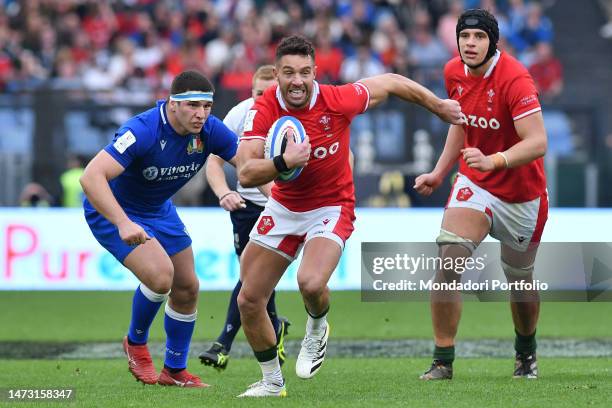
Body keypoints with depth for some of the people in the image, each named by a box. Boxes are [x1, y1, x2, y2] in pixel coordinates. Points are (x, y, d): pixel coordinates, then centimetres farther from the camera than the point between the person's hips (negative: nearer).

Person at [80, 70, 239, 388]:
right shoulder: (143, 131, -35)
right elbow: (91, 177, -42)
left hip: (159, 210, 7)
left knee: (187, 288, 9)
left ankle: (175, 370, 29)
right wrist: (123, 223, -52)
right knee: (160, 274, -25)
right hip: (112, 209, -7)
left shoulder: (209, 130, -16)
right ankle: (136, 342, 4)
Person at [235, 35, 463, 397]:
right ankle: (272, 381, 25)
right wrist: (283, 162, -45)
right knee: (249, 300, 3)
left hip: (331, 208, -3)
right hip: (283, 207, 3)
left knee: (311, 282, -30)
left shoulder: (338, 100, -21)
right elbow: (246, 174, -26)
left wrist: (439, 105, 11)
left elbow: (391, 82, -3)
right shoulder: (264, 110, -18)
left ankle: (317, 329, 7)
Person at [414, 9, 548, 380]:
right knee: (449, 259, -18)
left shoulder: (515, 79, -24)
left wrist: (494, 161, -45)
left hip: (522, 194, -4)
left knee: (520, 280, 11)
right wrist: (439, 173, 13)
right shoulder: (454, 73, -3)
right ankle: (443, 361, -14)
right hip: (475, 184, 4)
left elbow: (537, 143, -31)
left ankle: (526, 354, 40)